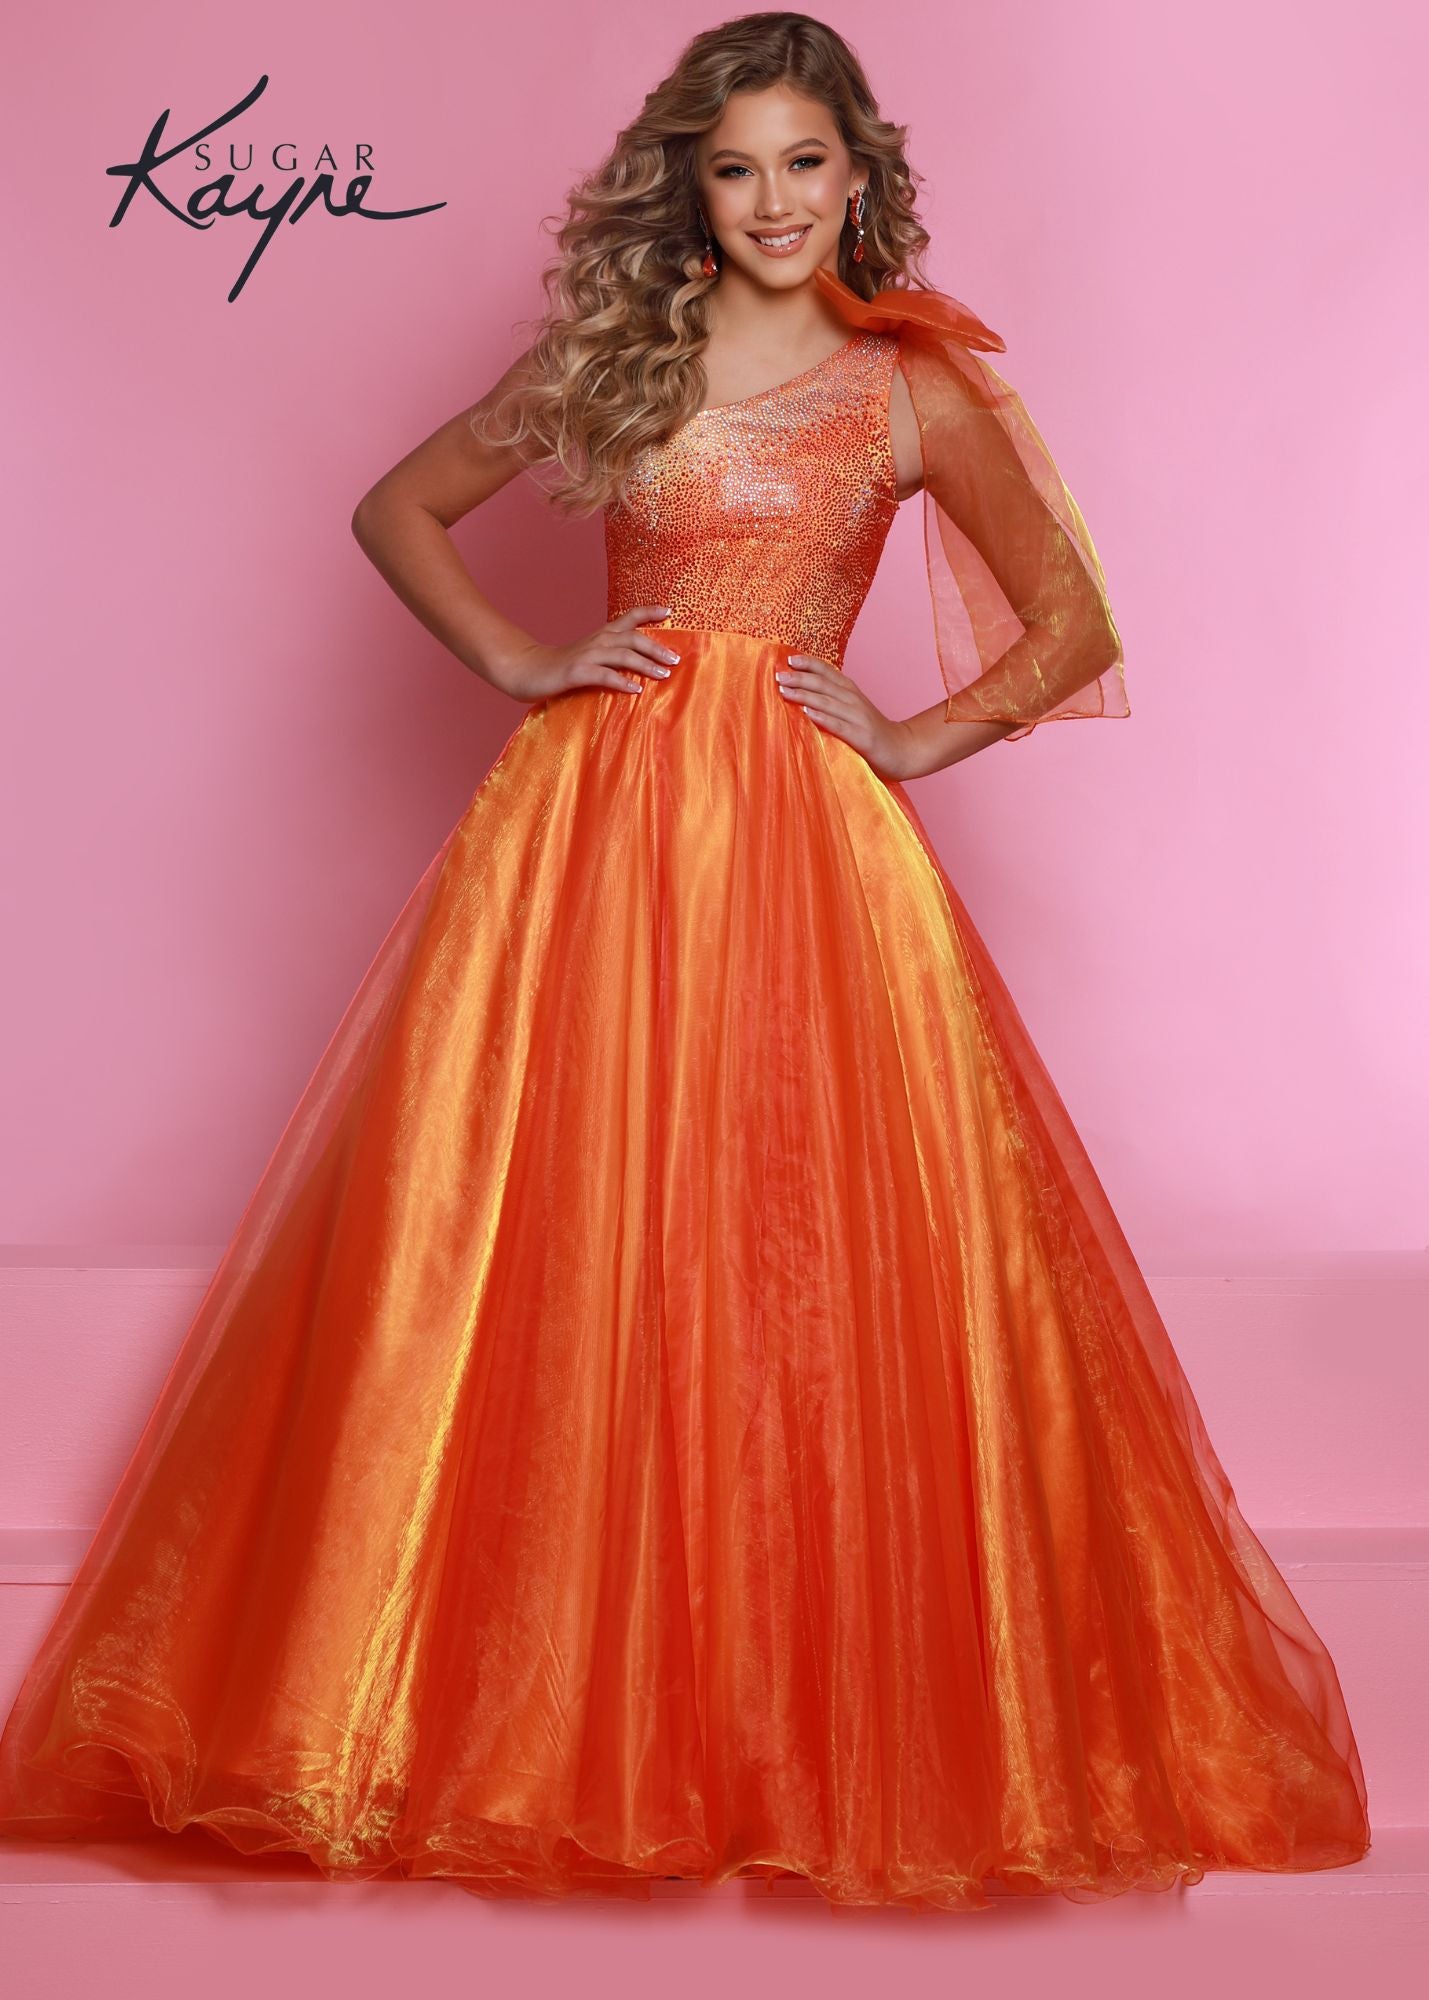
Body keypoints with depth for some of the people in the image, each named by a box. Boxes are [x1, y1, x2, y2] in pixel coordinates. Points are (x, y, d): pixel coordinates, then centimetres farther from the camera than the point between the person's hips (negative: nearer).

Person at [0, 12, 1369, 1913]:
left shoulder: (914, 392, 9)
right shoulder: (612, 348, 12)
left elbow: (1078, 626, 11)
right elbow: (398, 508, 16)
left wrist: (913, 739, -2)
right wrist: (521, 663, 2)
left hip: (810, 836, -1)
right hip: (590, 819, 1)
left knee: (812, 1251, -2)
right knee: (552, 1252, 0)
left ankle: (829, 1714, 17)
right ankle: (542, 1694, 16)